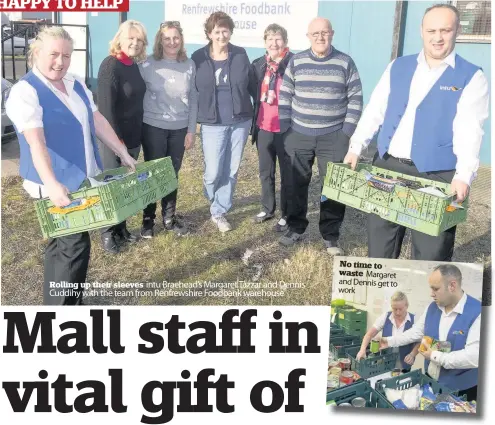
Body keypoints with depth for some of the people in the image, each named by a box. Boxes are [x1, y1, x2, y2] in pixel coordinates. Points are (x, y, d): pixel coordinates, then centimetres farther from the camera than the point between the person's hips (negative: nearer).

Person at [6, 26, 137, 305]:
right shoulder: (25, 91, -15)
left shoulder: (77, 85, 9)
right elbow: (36, 142, -27)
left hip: (83, 179, 8)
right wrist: (52, 184, -38)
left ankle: (56, 301, 32)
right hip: (56, 185, -8)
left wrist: (123, 154, 11)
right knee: (75, 245, -7)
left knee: (62, 243, 17)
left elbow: (98, 121, 14)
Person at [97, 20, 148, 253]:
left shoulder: (134, 65, 9)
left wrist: (137, 134, 13)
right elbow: (106, 106, -20)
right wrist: (116, 140, -20)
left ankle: (121, 227, 28)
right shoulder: (110, 65, -15)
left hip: (133, 137, 8)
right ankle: (107, 232, 18)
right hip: (113, 138, -7)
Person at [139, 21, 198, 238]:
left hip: (179, 129, 2)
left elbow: (193, 100, 7)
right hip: (153, 127, -2)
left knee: (172, 174, 11)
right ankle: (148, 220, 20)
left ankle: (169, 218, 25)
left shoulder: (189, 65, 2)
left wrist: (191, 130, 5)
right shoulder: (147, 64, -7)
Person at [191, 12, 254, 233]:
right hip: (212, 124, -2)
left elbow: (250, 84, 9)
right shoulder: (198, 58, -3)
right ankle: (215, 202, 30)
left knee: (231, 171, 7)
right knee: (213, 172, -3)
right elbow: (192, 90, 2)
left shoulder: (241, 55, 1)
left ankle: (219, 212, 23)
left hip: (240, 122, 2)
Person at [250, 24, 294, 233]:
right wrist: (254, 120, 12)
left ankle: (286, 216, 17)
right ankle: (267, 209, 32)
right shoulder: (258, 64, 6)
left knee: (287, 173, 6)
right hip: (263, 127, 6)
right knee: (265, 172, 17)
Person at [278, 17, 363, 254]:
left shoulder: (345, 63, 0)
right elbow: (285, 96, 6)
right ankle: (295, 228, 24)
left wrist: (347, 131, -5)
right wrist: (285, 128, 1)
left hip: (334, 137, -1)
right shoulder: (296, 62, 3)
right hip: (299, 136, 2)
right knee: (296, 184, 9)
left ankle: (331, 235, 13)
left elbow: (355, 99, 1)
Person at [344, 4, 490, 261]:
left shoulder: (471, 78, -2)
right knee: (379, 245, 14)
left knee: (430, 254, 4)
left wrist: (463, 175, -26)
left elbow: (469, 130, -14)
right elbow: (374, 111, 11)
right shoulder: (398, 67, 10)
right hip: (387, 166, 4)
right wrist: (356, 147, 0)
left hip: (436, 176, -4)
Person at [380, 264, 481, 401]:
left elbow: (474, 356, -28)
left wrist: (435, 356, -22)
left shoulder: (477, 312, -22)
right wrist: (390, 341, 7)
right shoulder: (432, 308, 1)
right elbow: (416, 332, 14)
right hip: (430, 381, 6)